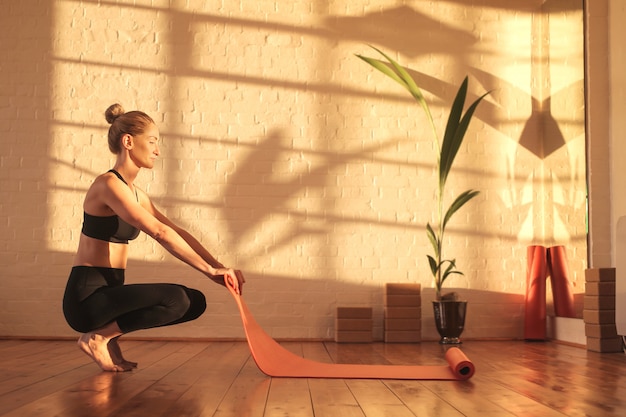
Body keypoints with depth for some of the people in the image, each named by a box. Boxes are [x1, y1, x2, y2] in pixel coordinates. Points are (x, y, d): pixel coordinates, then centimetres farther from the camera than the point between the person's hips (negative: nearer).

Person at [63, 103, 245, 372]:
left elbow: (178, 232, 9)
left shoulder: (135, 193, 13)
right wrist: (209, 270, -23)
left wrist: (219, 268, -2)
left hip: (109, 294, 9)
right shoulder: (109, 184, -15)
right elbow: (160, 232, -24)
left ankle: (109, 334, 8)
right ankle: (97, 337, -7)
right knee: (176, 298, -25)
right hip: (87, 297, -9)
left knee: (195, 302, 2)